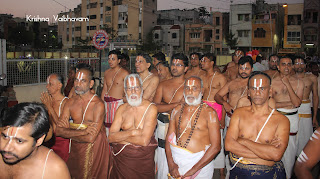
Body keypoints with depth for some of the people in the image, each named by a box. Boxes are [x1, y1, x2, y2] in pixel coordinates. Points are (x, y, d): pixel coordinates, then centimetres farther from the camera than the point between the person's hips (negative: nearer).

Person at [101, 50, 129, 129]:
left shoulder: (124, 73, -5)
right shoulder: (107, 72, 13)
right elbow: (104, 89, 17)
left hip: (118, 102, -5)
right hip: (106, 102, 5)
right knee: (107, 126, 3)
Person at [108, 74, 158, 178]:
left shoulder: (151, 108, -12)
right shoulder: (122, 109, 3)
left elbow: (144, 141, -19)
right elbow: (111, 137, -5)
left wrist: (120, 136, -10)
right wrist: (132, 132, -18)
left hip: (143, 159, -3)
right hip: (121, 158, 3)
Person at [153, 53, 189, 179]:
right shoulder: (163, 85, 11)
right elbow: (155, 106, -1)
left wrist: (164, 106, -9)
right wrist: (176, 104, -9)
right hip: (162, 127, 4)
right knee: (162, 165, 9)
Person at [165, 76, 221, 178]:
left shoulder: (209, 112, -8)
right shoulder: (177, 111, 5)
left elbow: (215, 147, -13)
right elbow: (169, 138, 4)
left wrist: (194, 169, -15)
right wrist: (171, 163, -10)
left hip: (201, 162, -3)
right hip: (177, 163, 3)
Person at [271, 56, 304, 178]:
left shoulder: (299, 83, 3)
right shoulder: (271, 82, -1)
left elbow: (297, 103, -10)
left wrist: (287, 84, -12)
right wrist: (289, 103, -8)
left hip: (292, 119, 1)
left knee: (290, 150, 4)